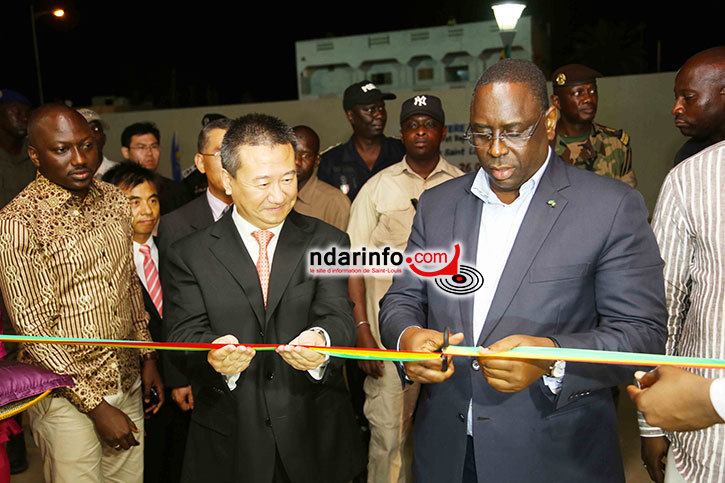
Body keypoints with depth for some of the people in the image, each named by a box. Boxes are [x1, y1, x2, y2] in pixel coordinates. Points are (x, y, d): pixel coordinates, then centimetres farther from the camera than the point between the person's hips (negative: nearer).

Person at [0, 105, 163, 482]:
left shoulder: (114, 200, 3)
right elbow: (33, 327, -16)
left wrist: (147, 357, 10)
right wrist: (95, 405, -15)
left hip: (128, 380, 6)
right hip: (67, 395, -5)